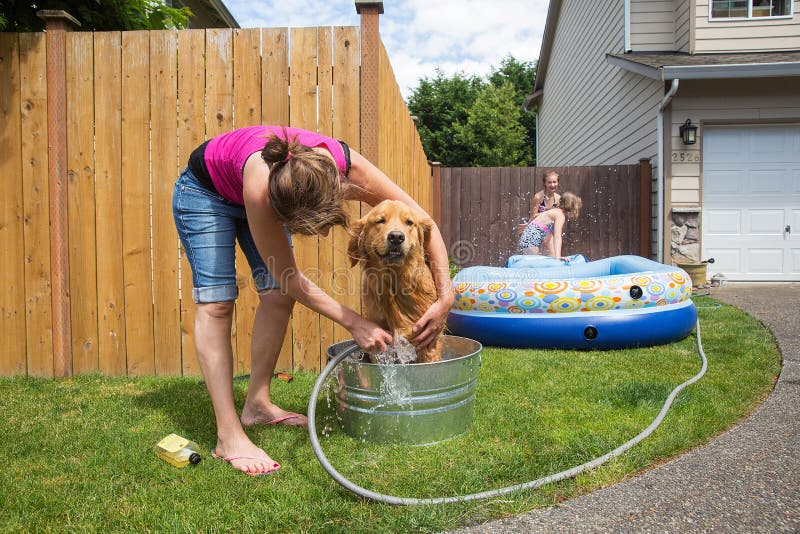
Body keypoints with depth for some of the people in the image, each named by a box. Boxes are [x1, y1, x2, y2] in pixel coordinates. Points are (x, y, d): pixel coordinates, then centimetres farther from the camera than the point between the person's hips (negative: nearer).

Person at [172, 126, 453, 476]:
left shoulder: (350, 168, -34)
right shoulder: (260, 187, -44)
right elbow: (289, 277, -31)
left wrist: (445, 297, -30)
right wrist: (353, 323, -32)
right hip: (205, 191, -4)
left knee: (278, 295, -4)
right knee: (216, 302, -15)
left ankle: (257, 404, 11)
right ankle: (229, 437, -14)